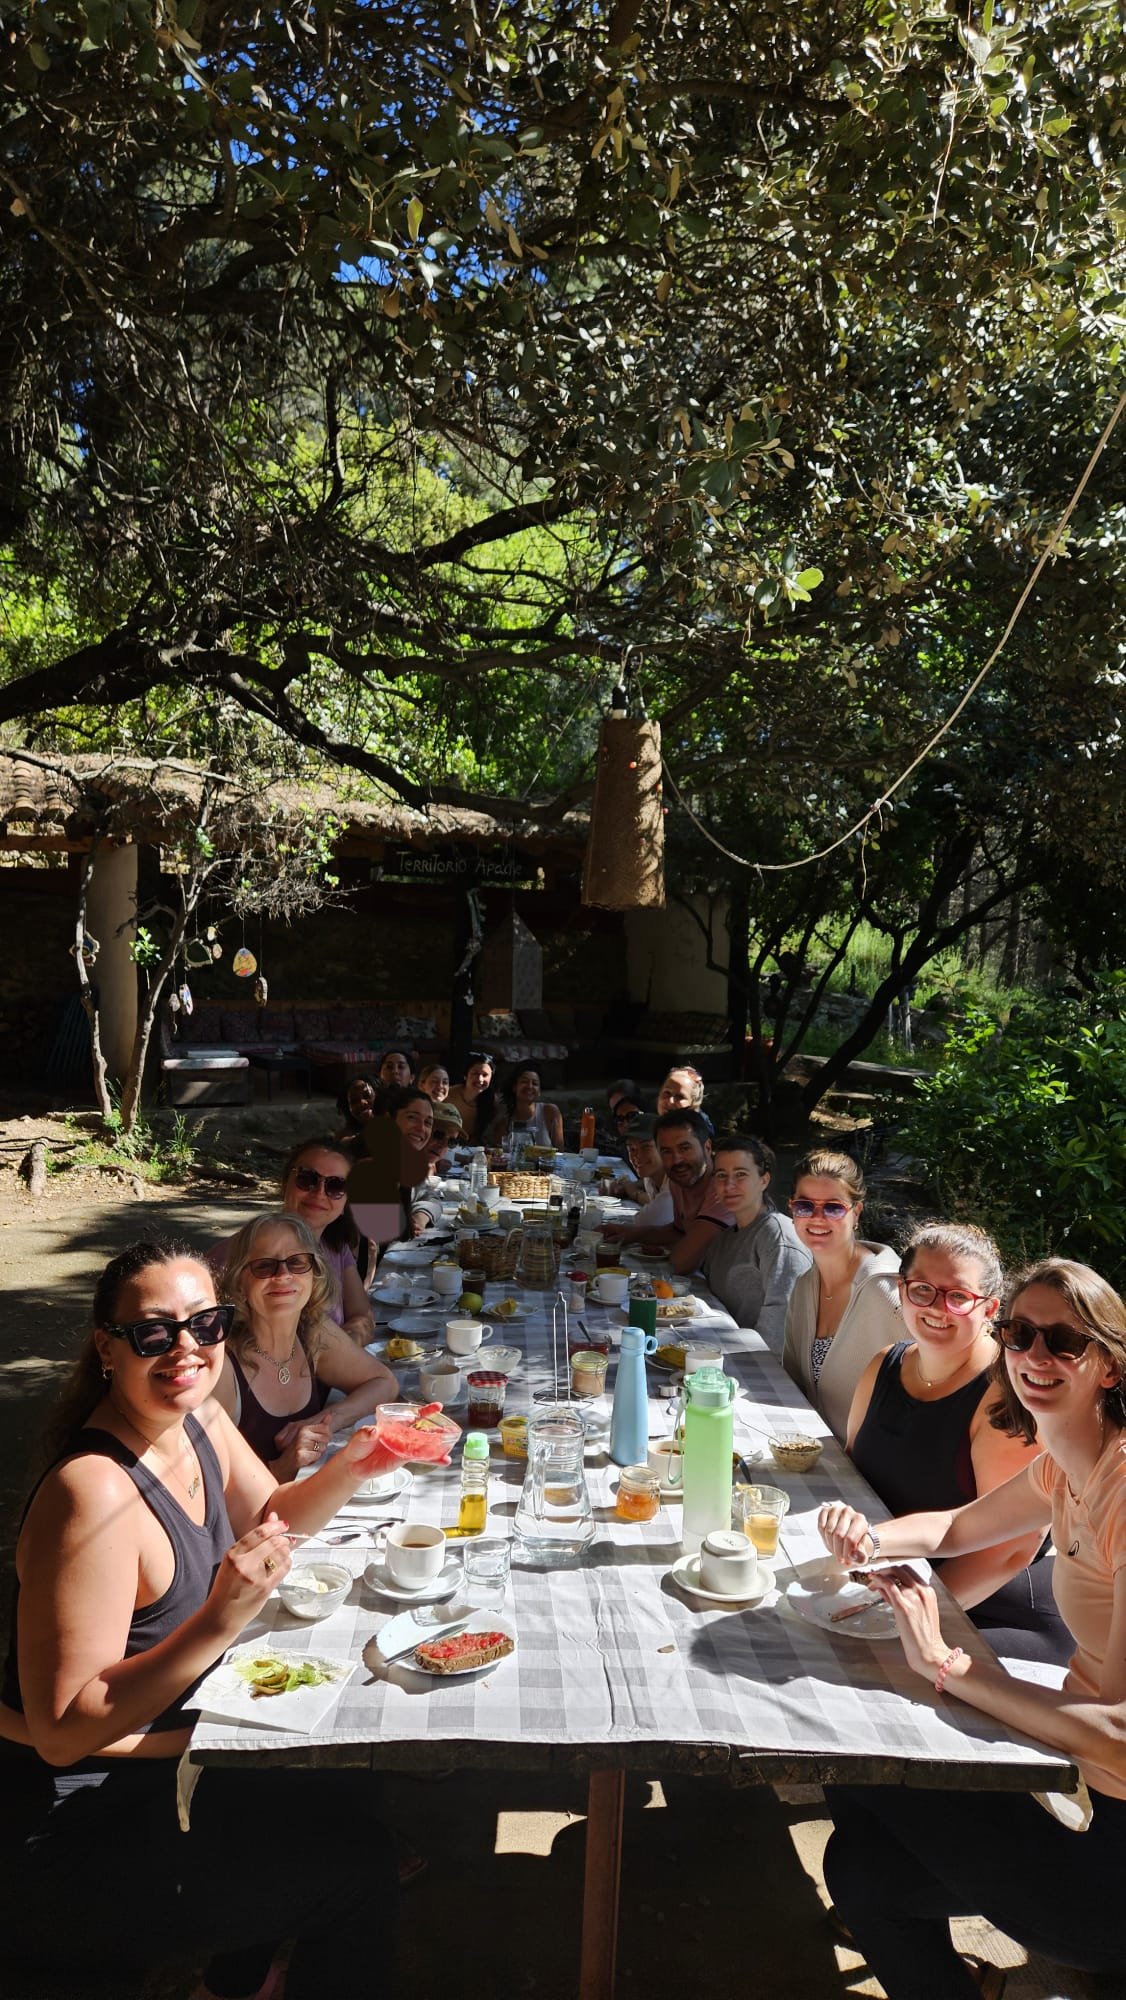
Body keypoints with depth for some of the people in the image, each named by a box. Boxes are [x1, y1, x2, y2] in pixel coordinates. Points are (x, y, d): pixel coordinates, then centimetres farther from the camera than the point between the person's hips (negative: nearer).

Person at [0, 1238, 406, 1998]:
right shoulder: (93, 1491, -32)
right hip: (77, 1827, -8)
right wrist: (220, 1621, -39)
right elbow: (62, 1731, -28)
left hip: (156, 1749, 8)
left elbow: (268, 1520, 11)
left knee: (347, 1793, 22)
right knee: (358, 1878, 4)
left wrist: (352, 1467, -8)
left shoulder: (199, 1417, -6)